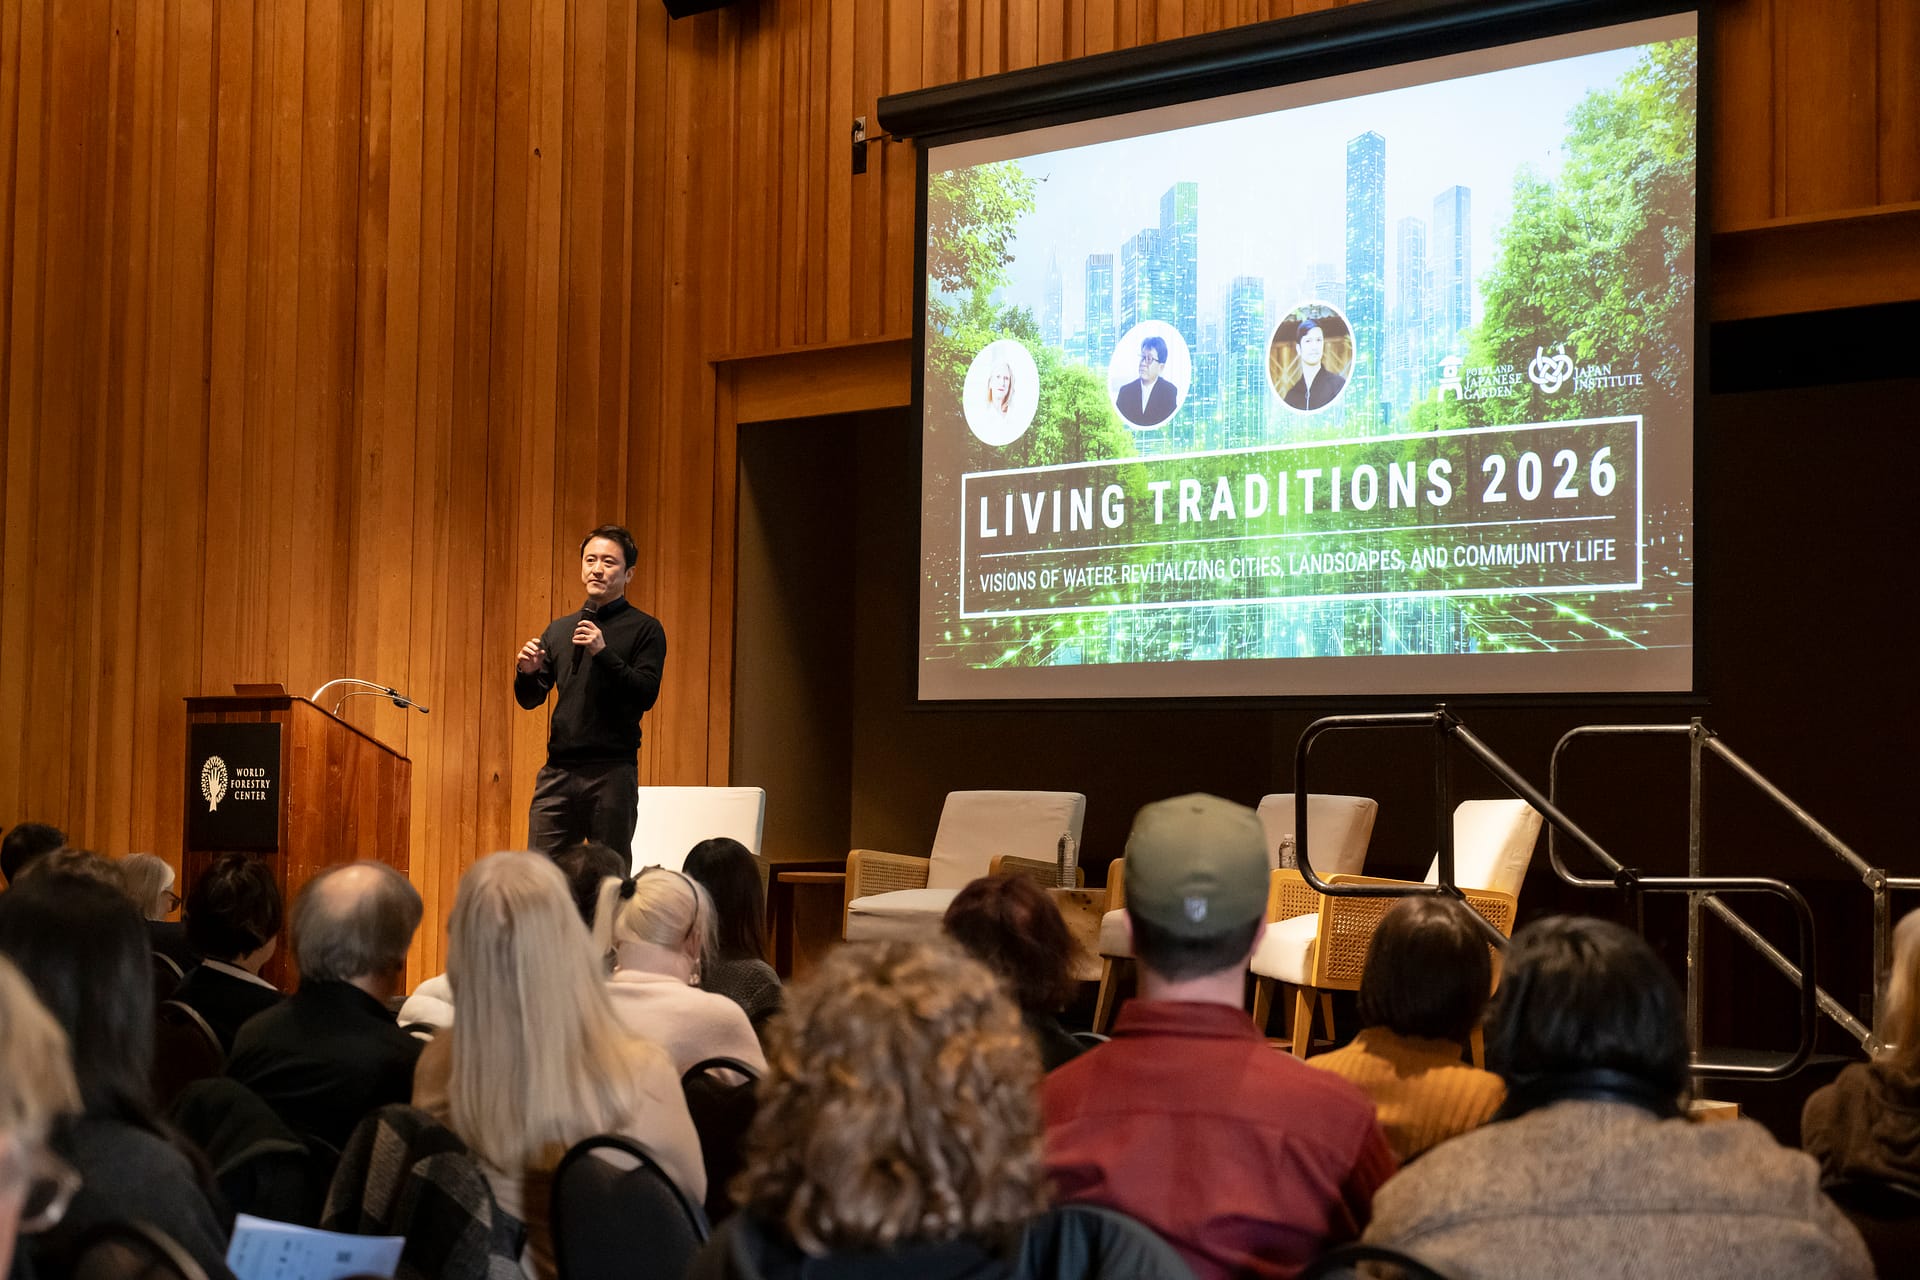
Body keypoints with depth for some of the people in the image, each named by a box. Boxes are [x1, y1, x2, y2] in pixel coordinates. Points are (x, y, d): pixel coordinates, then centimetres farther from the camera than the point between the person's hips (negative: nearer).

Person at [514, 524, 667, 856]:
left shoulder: (644, 629, 2)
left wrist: (604, 653, -18)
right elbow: (529, 700, 18)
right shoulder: (558, 630, 17)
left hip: (612, 772, -4)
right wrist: (527, 673, -4)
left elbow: (646, 695, -10)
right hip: (558, 771, 4)